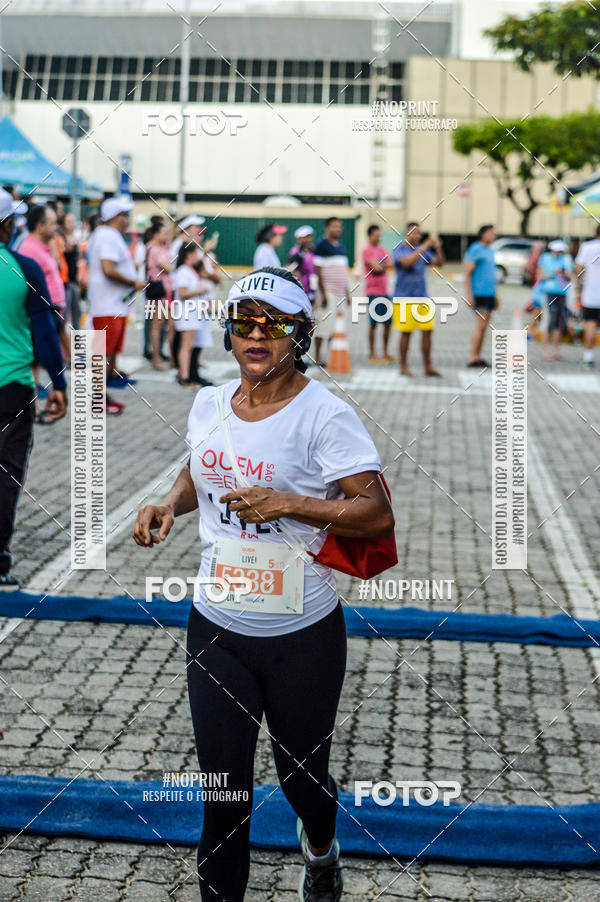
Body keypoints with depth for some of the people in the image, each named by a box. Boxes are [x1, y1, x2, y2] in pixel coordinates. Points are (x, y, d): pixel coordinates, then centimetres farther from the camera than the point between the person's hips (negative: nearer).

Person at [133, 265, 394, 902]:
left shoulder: (324, 415, -15)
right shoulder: (208, 404, 3)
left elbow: (378, 515, -21)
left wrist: (285, 504, -31)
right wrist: (170, 504, 2)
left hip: (302, 637, -3)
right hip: (216, 628, 4)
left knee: (302, 776, 16)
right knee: (223, 789, 7)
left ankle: (320, 848, 51)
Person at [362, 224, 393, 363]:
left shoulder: (382, 250, 17)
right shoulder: (367, 250, -7)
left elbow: (390, 263, 8)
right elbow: (376, 268, -17)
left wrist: (381, 266, -9)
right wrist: (385, 265, 2)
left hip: (384, 291, 8)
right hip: (373, 291, -8)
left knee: (388, 323, 9)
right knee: (373, 323, -4)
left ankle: (386, 353, 18)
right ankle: (372, 355, 1)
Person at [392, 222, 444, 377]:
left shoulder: (422, 251, 14)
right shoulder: (399, 249, -4)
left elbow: (439, 263, 9)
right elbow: (407, 262, -24)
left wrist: (438, 248, -8)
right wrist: (425, 246, -22)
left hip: (422, 297, 6)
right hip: (405, 298, -6)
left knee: (427, 330, 2)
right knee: (406, 332, -2)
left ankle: (428, 366, 8)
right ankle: (404, 367, 7)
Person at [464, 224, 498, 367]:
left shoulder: (490, 251, 18)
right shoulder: (475, 250, -8)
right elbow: (467, 273, -12)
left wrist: (495, 296, 23)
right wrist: (469, 295, -18)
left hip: (489, 294, 9)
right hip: (479, 294, -9)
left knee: (483, 327, 7)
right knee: (481, 325, -12)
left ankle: (478, 357, 10)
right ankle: (473, 358, -9)